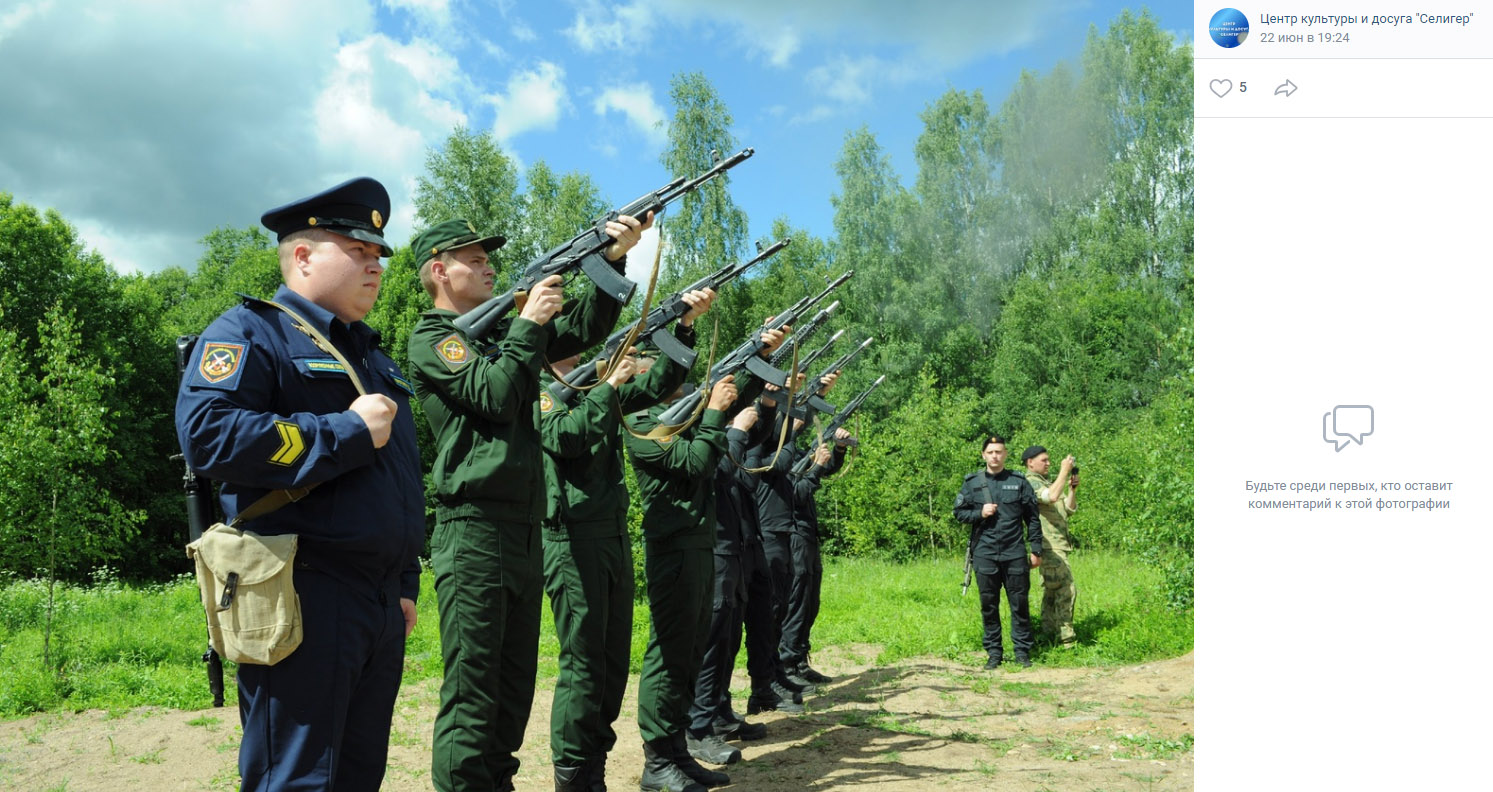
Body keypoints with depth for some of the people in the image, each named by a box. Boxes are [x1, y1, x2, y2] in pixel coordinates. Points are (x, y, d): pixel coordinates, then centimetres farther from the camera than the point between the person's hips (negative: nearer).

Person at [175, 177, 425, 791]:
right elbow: (208, 436, -22)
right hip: (302, 602, -8)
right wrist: (349, 432, -17)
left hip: (381, 606, 8)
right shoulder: (252, 332, -4)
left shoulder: (371, 355, 22)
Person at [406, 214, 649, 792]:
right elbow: (494, 396, -15)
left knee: (515, 689, 14)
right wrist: (529, 322, -9)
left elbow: (584, 328, 16)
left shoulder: (503, 330, 18)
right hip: (475, 532, -8)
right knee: (471, 695, -6)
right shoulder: (430, 338, -2)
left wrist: (613, 259, 5)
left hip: (526, 532, 8)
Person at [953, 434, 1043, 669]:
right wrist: (980, 513, -8)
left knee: (1019, 603, 3)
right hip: (984, 553, 1)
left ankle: (1022, 651, 13)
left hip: (1015, 554, 0)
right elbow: (958, 512, 10)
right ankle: (993, 652, 15)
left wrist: (1036, 550, 3)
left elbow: (1033, 519, 7)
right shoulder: (972, 483, 6)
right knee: (988, 605, 6)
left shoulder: (1019, 482, 5)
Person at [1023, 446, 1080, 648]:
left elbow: (1069, 509, 20)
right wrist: (1064, 471, -21)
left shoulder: (1048, 482, 21)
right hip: (1049, 546, -10)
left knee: (1051, 592, 12)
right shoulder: (1030, 482, -9)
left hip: (1057, 545, 10)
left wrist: (1072, 489, 5)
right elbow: (1052, 496, -28)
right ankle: (1066, 640, -11)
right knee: (1066, 590, -13)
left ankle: (1050, 636, 17)